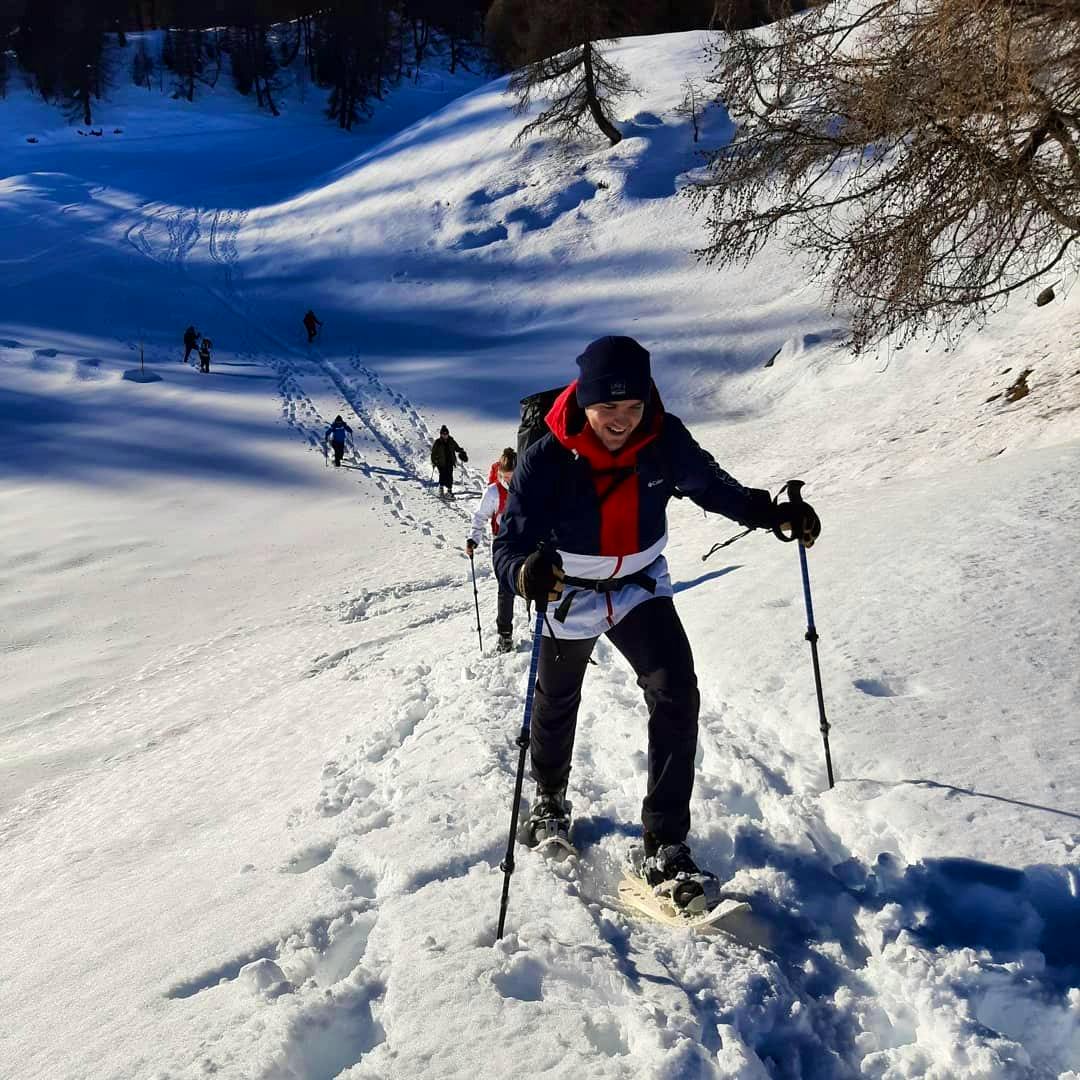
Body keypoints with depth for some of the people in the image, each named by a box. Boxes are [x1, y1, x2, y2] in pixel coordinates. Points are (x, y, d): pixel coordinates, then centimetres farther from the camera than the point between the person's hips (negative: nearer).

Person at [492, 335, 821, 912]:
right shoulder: (545, 460, -29)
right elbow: (509, 544, -33)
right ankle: (549, 801, 51)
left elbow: (713, 487, -2)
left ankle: (663, 849, -8)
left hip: (641, 586, 2)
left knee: (677, 695, -17)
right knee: (557, 704, 19)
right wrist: (526, 572, -56)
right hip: (570, 594, -1)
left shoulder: (664, 440, -21)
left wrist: (774, 513, -16)